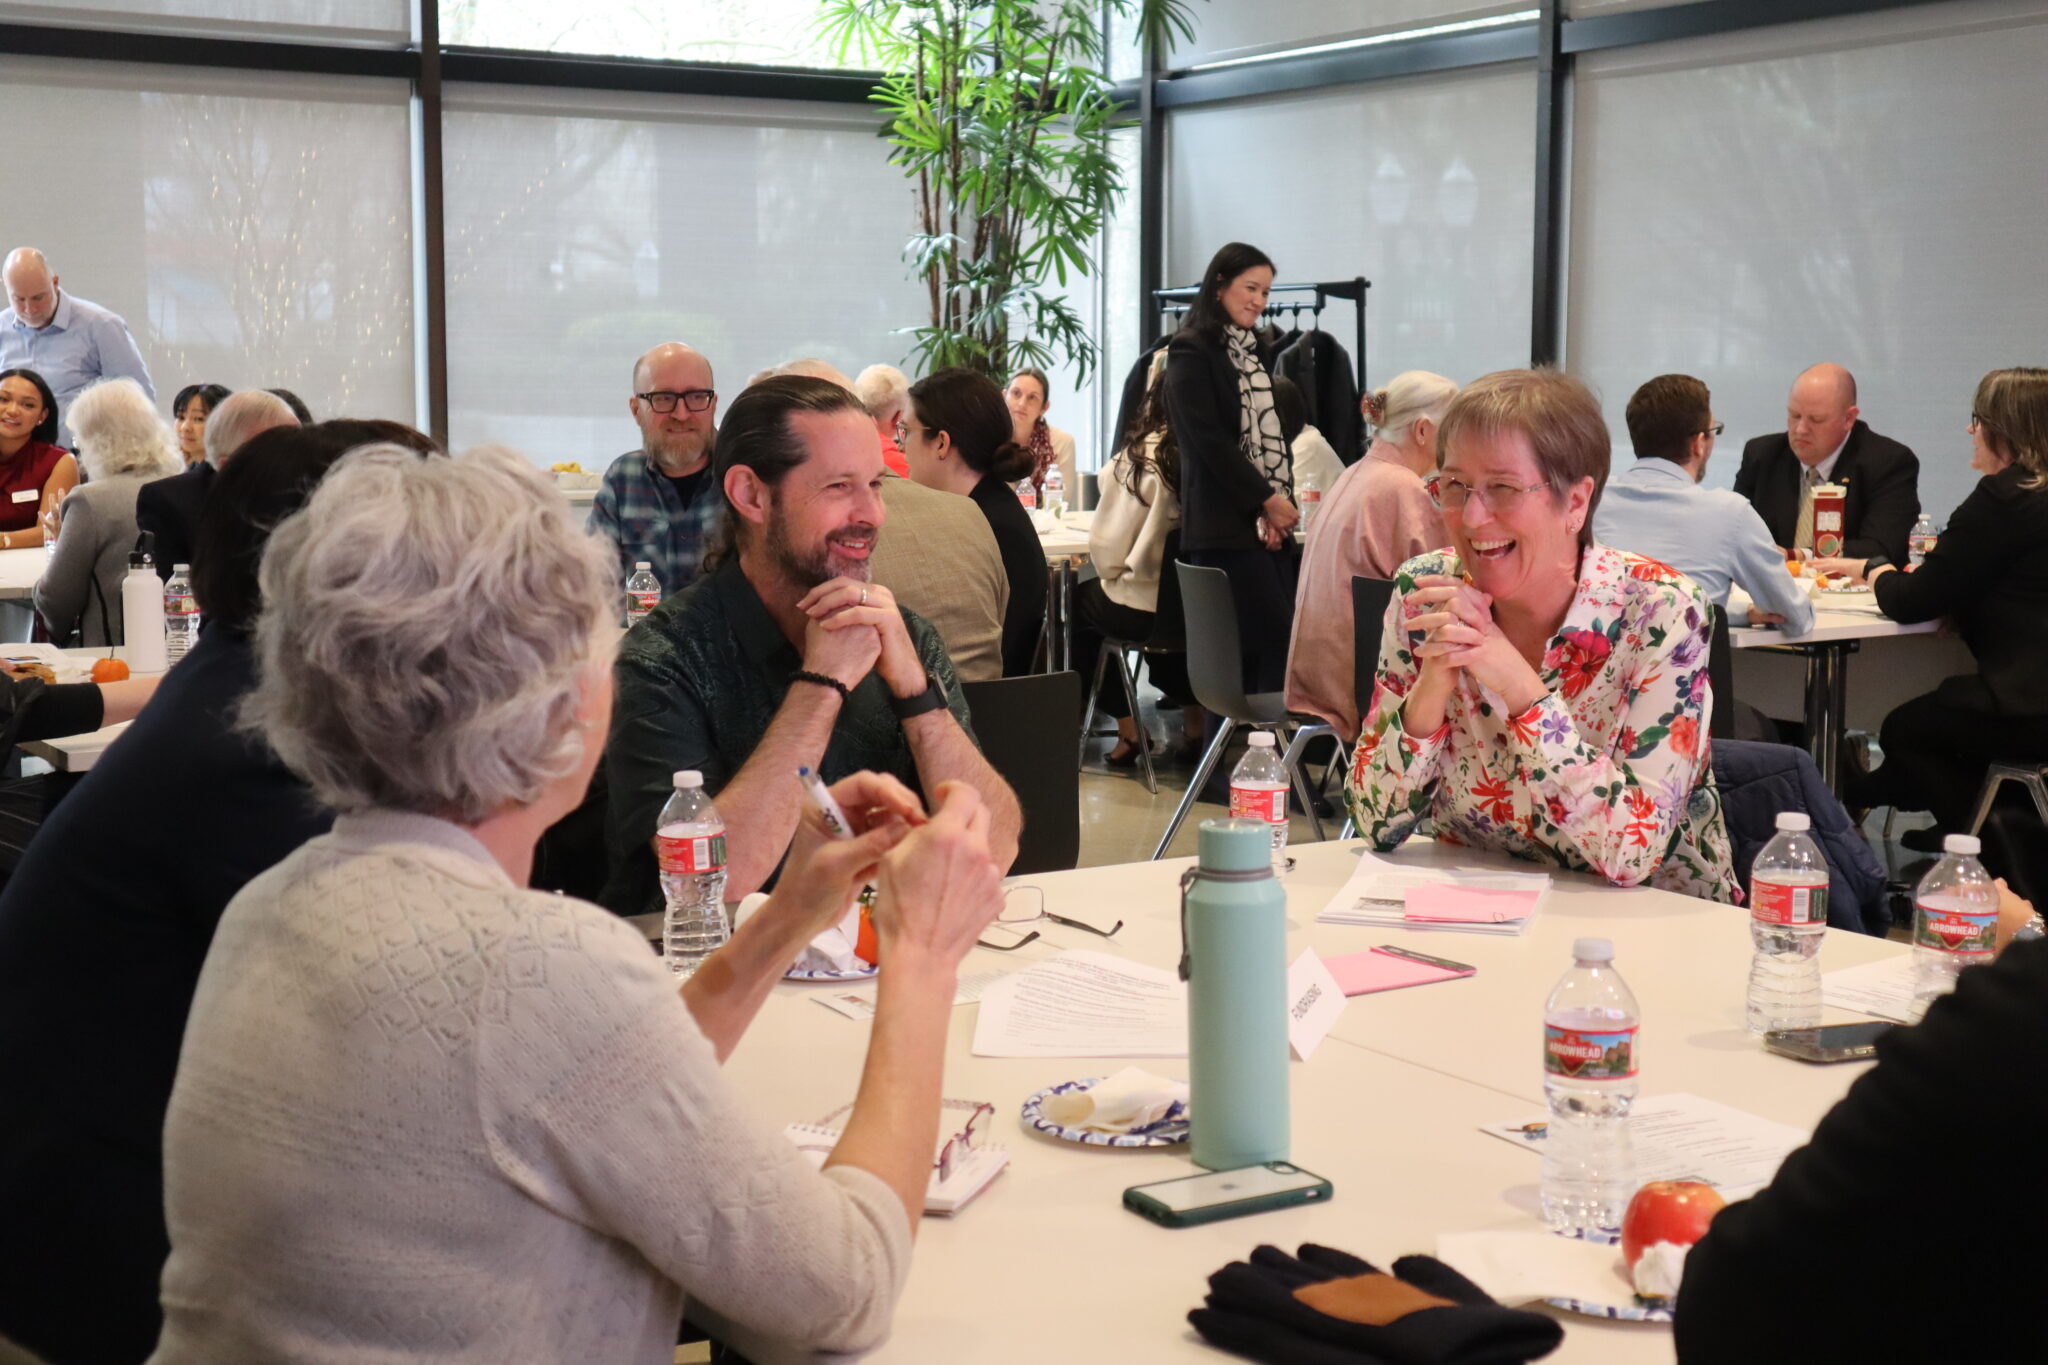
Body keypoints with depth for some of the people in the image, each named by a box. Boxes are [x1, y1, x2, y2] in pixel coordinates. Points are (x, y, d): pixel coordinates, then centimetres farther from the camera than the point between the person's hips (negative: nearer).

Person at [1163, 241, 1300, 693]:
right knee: (1276, 639, -14)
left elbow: (1275, 434, 17)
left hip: (1270, 522, 8)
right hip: (1226, 525, -8)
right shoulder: (1191, 352, -5)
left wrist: (1281, 505, 1)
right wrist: (1266, 500, -11)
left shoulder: (1252, 351, 20)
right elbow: (1208, 439, -12)